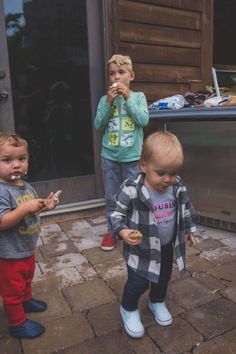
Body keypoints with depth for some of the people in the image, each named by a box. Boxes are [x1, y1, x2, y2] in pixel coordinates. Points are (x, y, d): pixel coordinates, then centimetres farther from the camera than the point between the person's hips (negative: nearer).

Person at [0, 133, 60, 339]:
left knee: (27, 278, 30)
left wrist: (46, 205, -4)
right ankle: (17, 323, 30)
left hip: (27, 249, 8)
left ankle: (26, 301, 54)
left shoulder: (26, 187, 0)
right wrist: (25, 208, -39)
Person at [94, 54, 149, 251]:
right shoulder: (105, 99, 4)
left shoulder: (138, 96, 1)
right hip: (109, 156, 2)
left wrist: (128, 98, -14)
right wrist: (109, 102, -14)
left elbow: (143, 120, -13)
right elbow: (98, 125, -5)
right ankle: (112, 231, 27)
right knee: (111, 197, 11)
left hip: (132, 156, -1)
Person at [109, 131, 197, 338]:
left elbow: (186, 209, 6)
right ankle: (129, 309, 35)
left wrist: (189, 229, 14)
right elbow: (116, 213, -16)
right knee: (138, 282, 4)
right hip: (141, 248, -5)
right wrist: (122, 230, -32)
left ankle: (157, 302, 53)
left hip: (167, 246, 5)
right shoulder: (131, 191, -28)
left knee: (163, 278, 24)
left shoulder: (177, 187, -12)